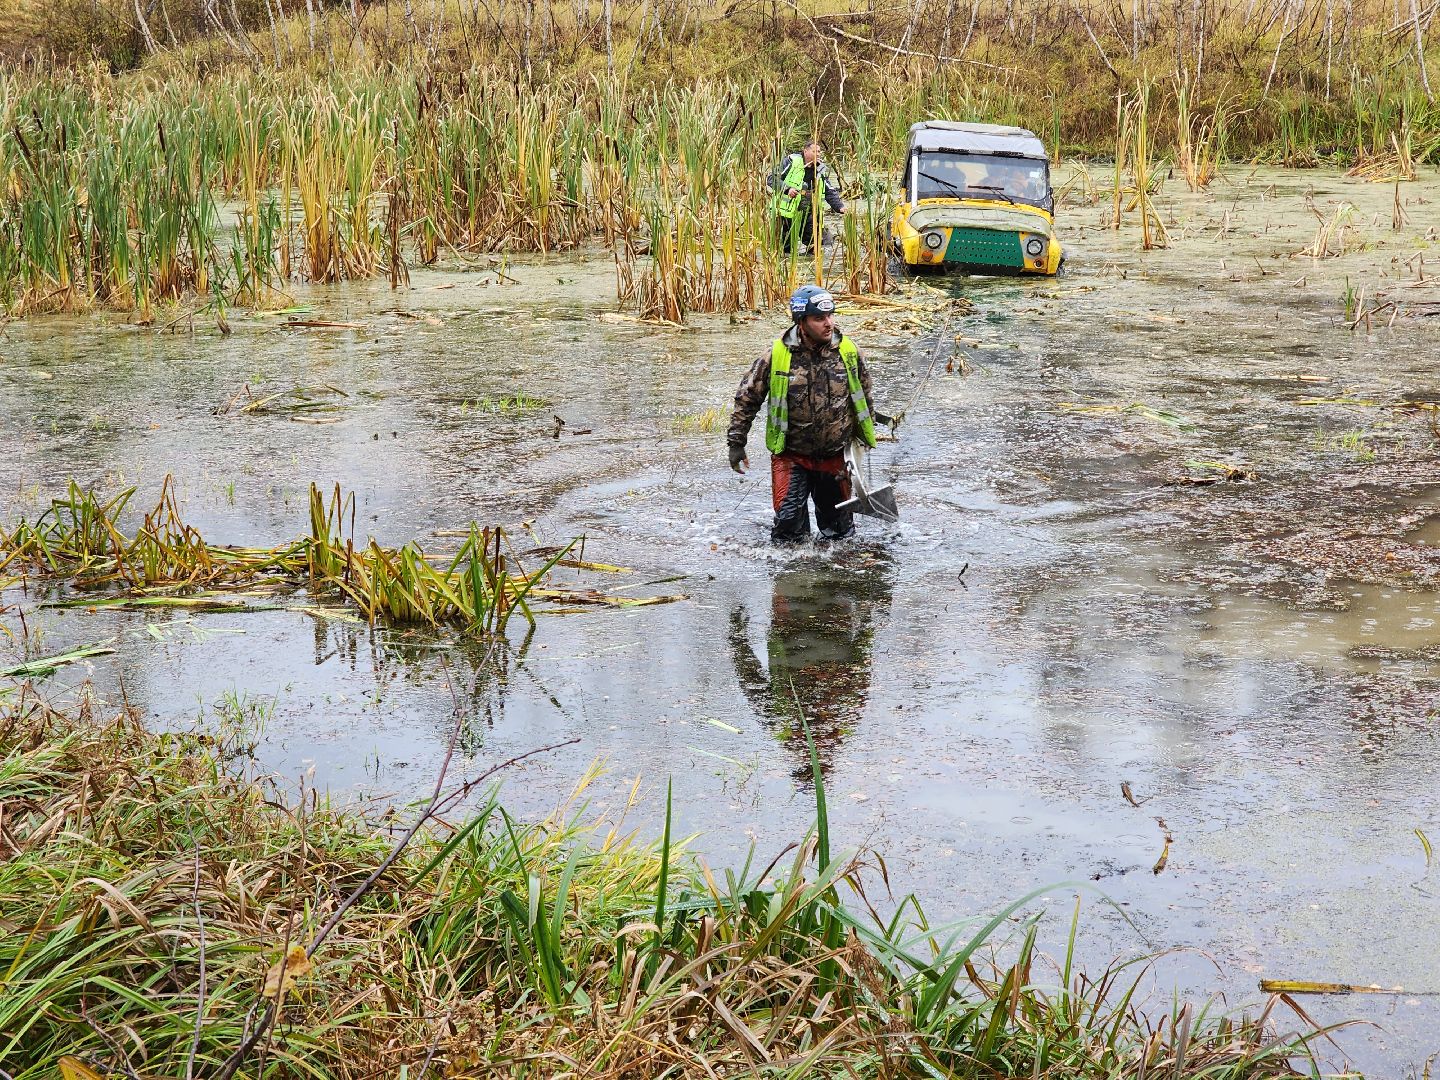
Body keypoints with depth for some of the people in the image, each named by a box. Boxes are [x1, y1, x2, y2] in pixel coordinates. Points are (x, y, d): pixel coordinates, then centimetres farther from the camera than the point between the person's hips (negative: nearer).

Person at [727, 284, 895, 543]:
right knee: (789, 519, -12)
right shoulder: (777, 356, -11)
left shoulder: (848, 352, -4)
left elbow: (863, 394, 14)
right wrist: (736, 442, -1)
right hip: (791, 456, -2)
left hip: (835, 456, 2)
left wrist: (867, 427, 21)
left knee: (840, 531, 9)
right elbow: (747, 398, -1)